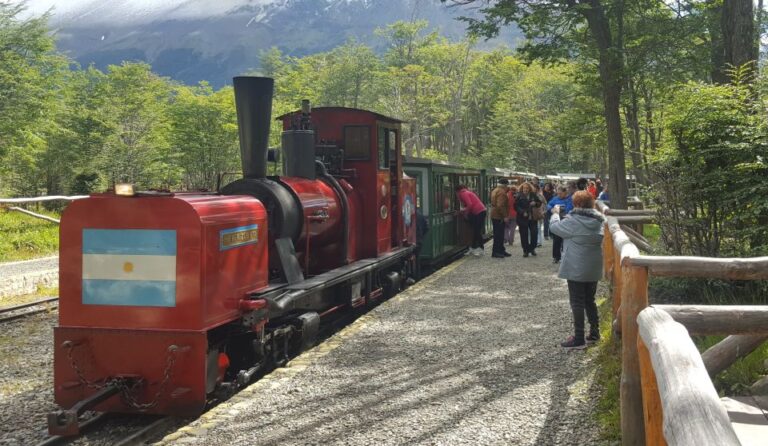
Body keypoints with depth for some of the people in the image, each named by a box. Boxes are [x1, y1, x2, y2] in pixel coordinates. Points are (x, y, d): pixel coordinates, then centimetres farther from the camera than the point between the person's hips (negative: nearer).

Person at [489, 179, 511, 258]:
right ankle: (495, 252, -4)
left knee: (499, 234, 16)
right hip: (499, 217, -10)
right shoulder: (501, 192, -17)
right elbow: (500, 205, -25)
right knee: (499, 235, -6)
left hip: (494, 215, 10)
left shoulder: (495, 190, 16)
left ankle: (501, 250, 22)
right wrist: (505, 216, -22)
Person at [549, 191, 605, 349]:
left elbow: (554, 227, -7)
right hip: (594, 269, 7)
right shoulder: (599, 220, 2)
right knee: (590, 301, 19)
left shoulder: (573, 221, -19)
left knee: (577, 303, 0)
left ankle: (579, 338, 2)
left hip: (576, 269, -7)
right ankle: (594, 333, 25)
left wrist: (555, 213, 13)